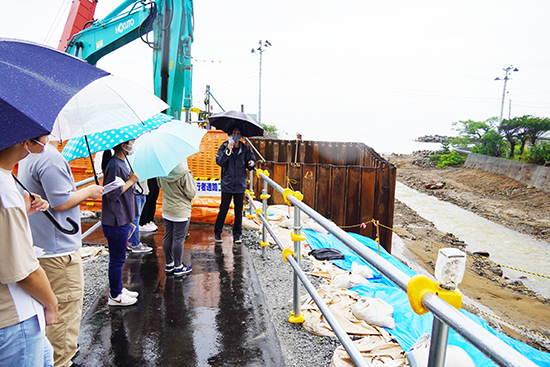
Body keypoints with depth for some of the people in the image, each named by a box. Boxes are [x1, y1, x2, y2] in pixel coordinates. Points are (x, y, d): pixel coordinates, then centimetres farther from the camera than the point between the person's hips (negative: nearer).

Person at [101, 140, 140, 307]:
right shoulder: (114, 165, -19)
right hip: (115, 221, -10)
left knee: (118, 258, 19)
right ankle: (115, 296, 16)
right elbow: (113, 192, -24)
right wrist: (131, 180, -16)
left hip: (122, 219, 10)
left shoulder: (121, 163, 12)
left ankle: (118, 288, 33)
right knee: (117, 259, 3)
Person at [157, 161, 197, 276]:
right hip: (181, 212, -6)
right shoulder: (185, 174, -21)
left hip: (166, 211, 6)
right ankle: (178, 267, 15)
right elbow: (192, 194, -14)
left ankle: (168, 264, 28)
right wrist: (192, 182, 1)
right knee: (178, 239, 3)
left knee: (167, 237, 14)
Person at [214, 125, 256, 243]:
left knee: (239, 211, 9)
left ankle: (237, 234, 21)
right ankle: (217, 232, 21)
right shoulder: (224, 147, -1)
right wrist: (228, 150, -23)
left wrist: (251, 163, -12)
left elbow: (251, 161, 11)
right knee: (223, 210, 4)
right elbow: (219, 161, -13)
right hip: (227, 184, -2)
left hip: (240, 185, 2)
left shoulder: (245, 149, 5)